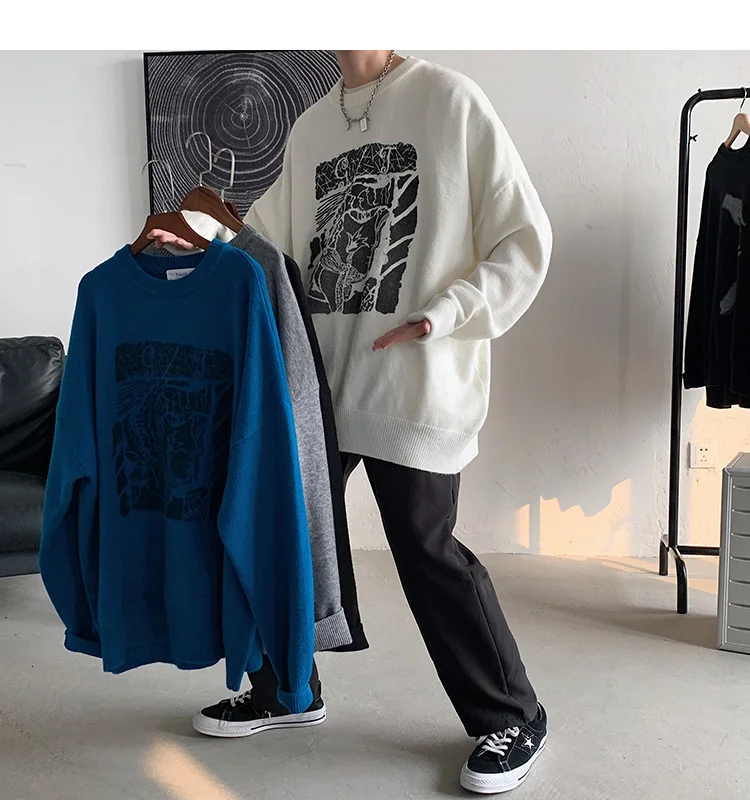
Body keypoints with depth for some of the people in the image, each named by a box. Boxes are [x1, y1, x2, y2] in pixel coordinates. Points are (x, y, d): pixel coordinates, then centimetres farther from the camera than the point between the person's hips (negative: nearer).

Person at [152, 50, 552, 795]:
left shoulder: (452, 100, -3)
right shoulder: (310, 128, 14)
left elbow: (524, 238, -5)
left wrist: (443, 316, -15)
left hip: (413, 385, -6)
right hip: (318, 377, 6)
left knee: (426, 550, -2)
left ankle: (513, 718, 20)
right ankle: (285, 688, 35)